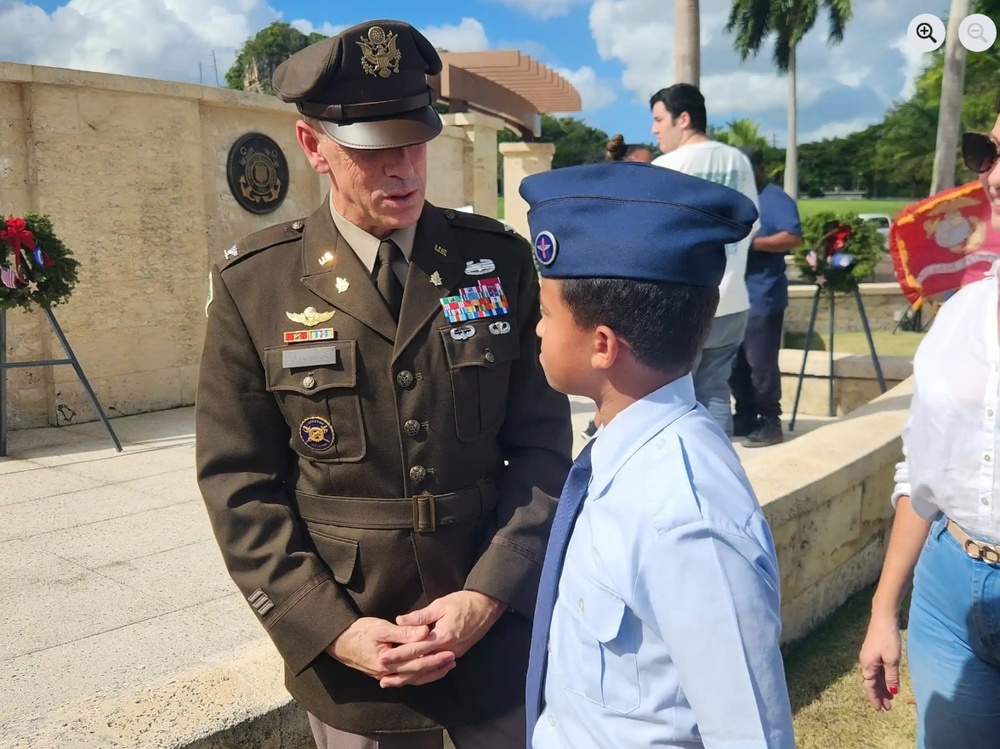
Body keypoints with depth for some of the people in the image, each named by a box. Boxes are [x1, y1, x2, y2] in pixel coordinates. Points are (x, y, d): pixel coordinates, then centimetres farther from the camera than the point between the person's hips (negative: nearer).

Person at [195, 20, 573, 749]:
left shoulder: (499, 260, -4)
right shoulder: (254, 285, -7)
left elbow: (543, 443, -3)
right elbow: (241, 486, -4)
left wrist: (490, 595, -11)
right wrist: (330, 629, -11)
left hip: (500, 629, 1)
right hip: (350, 652, -1)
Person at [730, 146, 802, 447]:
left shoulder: (776, 199, -6)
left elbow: (792, 238, -18)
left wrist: (751, 242, -22)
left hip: (762, 298, -9)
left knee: (761, 363, -6)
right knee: (736, 363, 12)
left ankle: (770, 422, 2)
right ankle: (745, 417, 22)